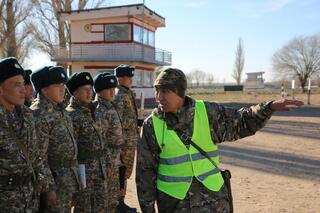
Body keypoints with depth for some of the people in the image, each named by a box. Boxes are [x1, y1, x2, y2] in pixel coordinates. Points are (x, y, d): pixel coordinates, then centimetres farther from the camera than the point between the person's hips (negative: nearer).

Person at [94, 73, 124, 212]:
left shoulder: (109, 106, 8)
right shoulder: (100, 110, -20)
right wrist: (108, 162, -19)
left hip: (115, 157, 9)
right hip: (108, 158, -9)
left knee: (114, 191, 20)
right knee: (108, 193, 4)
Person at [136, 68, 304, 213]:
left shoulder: (207, 112, -4)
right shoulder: (151, 125, -7)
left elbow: (241, 122, 4)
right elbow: (145, 170, -1)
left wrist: (270, 107, -11)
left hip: (212, 198, 1)